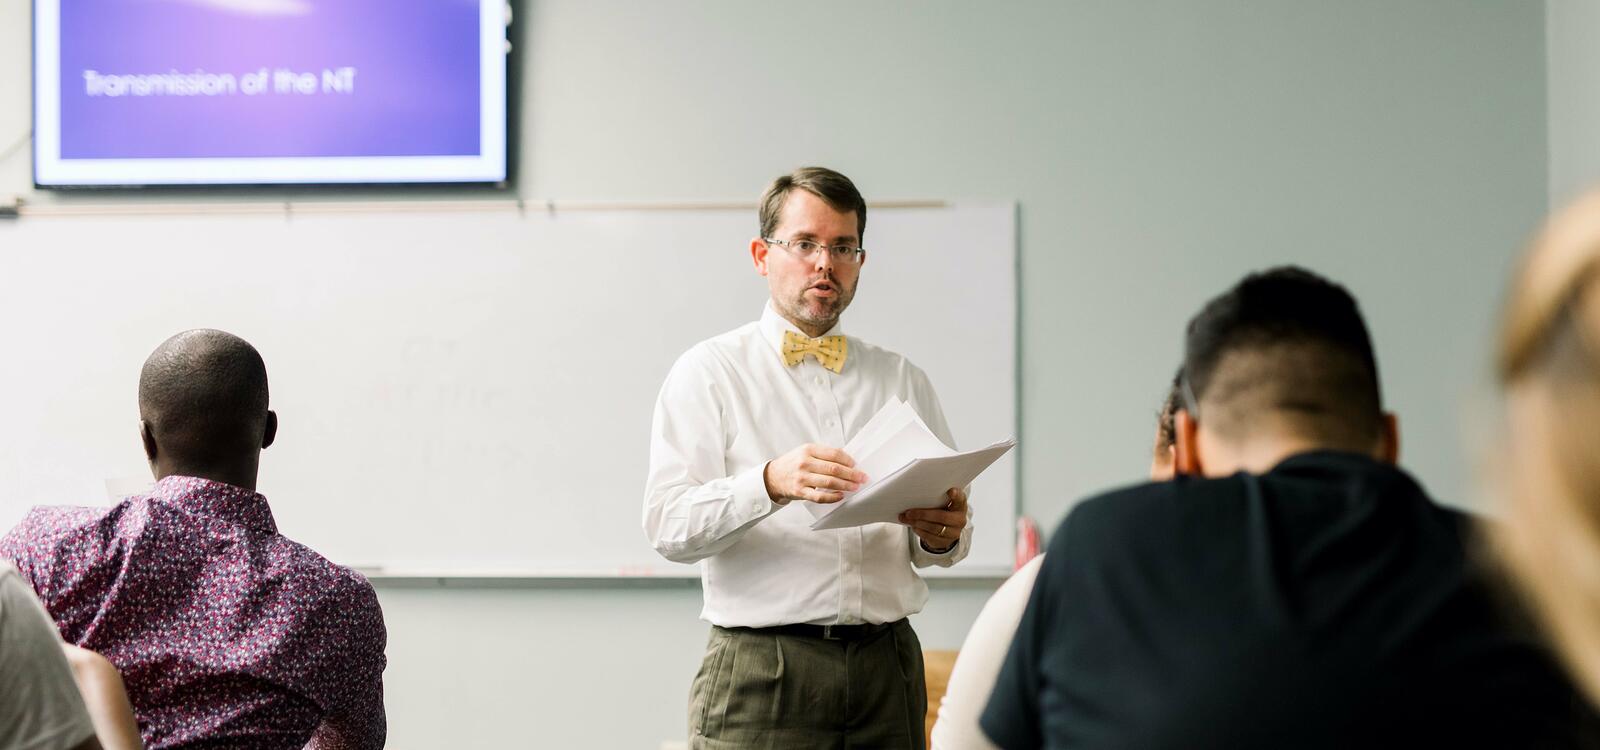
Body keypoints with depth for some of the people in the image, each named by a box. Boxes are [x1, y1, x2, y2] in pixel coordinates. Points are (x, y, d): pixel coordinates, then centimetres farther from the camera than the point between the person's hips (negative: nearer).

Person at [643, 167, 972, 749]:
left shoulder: (901, 379, 16)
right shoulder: (711, 372, 4)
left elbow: (946, 542, 14)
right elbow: (668, 525, -9)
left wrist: (942, 533, -10)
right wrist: (770, 483, -25)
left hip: (886, 670, 3)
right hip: (759, 673, -3)